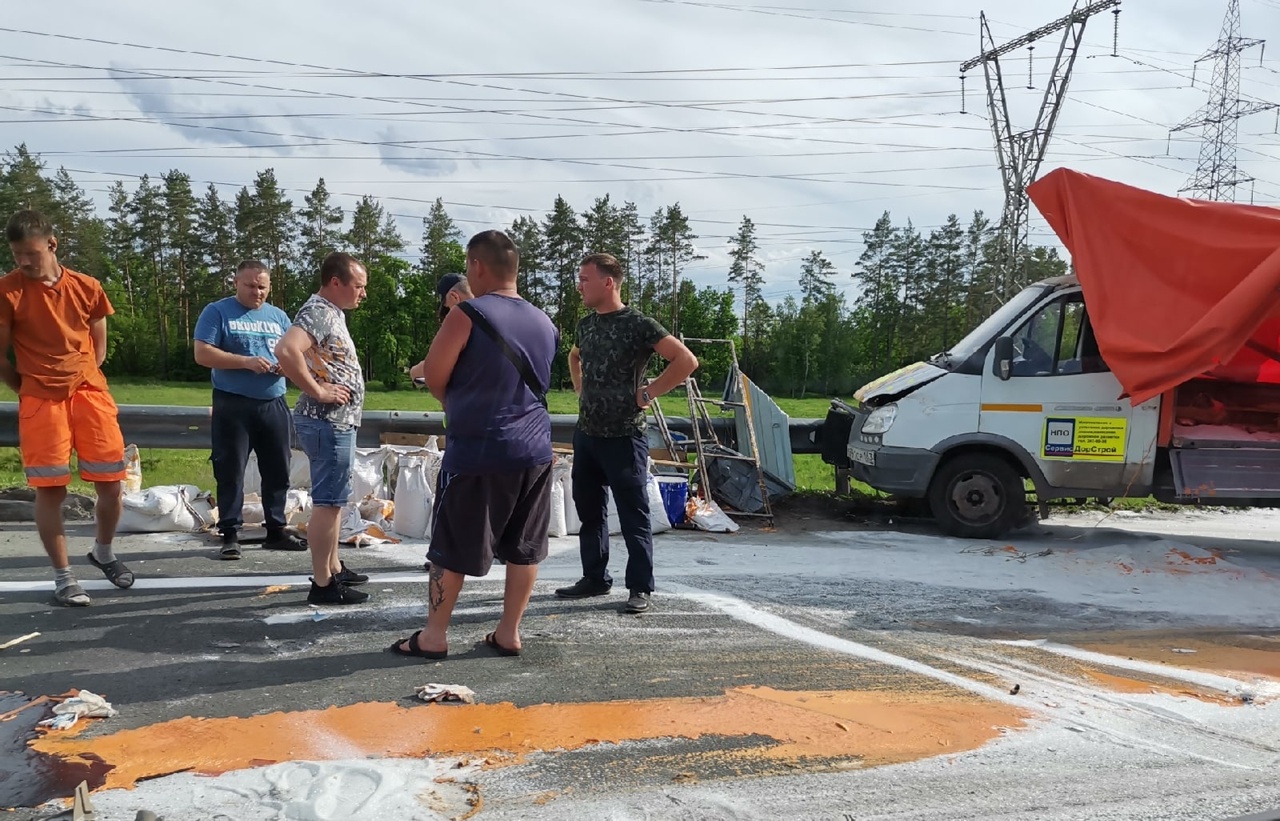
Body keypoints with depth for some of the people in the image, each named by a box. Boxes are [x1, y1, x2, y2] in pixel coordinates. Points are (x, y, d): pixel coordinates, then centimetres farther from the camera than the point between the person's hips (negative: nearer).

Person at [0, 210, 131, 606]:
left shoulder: (87, 288, 4)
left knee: (112, 483, 2)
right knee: (49, 489, -2)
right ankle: (63, 577, 9)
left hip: (90, 392, 2)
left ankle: (103, 552, 28)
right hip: (40, 400, -2)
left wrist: (79, 383, 11)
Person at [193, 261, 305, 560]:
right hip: (233, 405, -5)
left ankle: (276, 530, 18)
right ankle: (230, 534, 5)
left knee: (278, 471, 8)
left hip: (274, 405, 5)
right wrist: (246, 362, -19)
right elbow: (202, 354, -10)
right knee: (231, 472, -1)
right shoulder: (217, 311, -1)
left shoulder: (278, 316, 14)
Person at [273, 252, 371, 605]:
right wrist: (317, 391, -25)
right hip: (327, 423, -10)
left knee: (334, 499, 17)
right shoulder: (318, 311, -17)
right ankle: (323, 584, 1)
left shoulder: (333, 312, 14)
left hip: (338, 421, 10)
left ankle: (334, 568, 28)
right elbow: (285, 350, -34)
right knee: (327, 502, -5)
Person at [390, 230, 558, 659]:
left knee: (453, 547, 6)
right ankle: (508, 633, 18)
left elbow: (434, 376, -6)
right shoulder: (545, 323, 9)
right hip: (534, 450, 6)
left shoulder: (468, 314, -11)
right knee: (523, 547, 11)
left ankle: (433, 635, 15)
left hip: (477, 449, -5)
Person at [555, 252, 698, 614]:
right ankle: (594, 578, 27)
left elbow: (686, 360, -17)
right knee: (589, 510, 14)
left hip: (623, 437, -7)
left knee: (633, 515, 0)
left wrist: (648, 393, -14)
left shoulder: (638, 324, -13)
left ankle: (640, 587, 8)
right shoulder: (586, 324, 8)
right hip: (586, 433, 8)